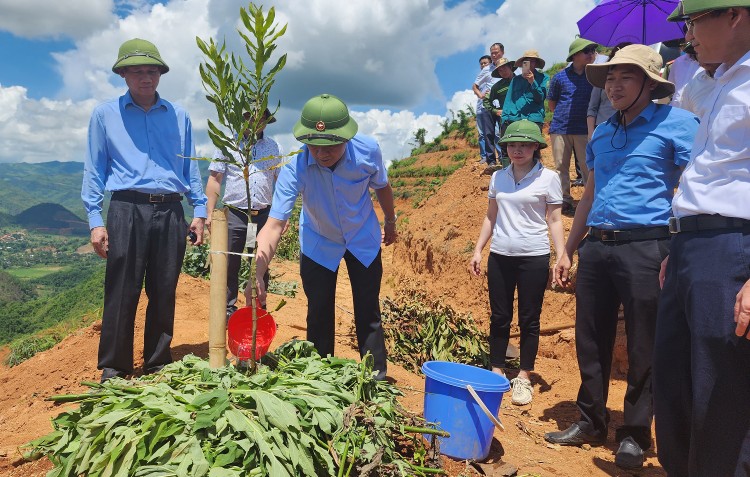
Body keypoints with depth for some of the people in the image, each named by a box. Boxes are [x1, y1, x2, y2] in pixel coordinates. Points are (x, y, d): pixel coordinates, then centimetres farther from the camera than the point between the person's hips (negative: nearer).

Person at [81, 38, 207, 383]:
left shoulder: (178, 116, 14)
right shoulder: (105, 114, 9)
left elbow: (190, 167, 16)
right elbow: (94, 170, 7)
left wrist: (199, 211, 8)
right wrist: (95, 221, -1)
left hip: (170, 212, 2)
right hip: (127, 210, -2)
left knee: (164, 293, 7)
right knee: (121, 294, -2)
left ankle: (158, 364, 20)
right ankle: (114, 368, 13)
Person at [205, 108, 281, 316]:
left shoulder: (274, 148, 12)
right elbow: (214, 180, 3)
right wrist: (210, 212, -6)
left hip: (264, 214, 2)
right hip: (235, 214, -2)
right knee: (230, 265, 2)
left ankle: (259, 308, 21)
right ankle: (229, 308, 15)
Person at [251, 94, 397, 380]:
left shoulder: (368, 150, -26)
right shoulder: (294, 168, -32)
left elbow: (381, 187, -4)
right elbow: (274, 224, -38)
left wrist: (390, 222, 11)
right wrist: (257, 274, -51)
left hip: (364, 240, 1)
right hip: (318, 244, 0)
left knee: (368, 314, 6)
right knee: (319, 316, 6)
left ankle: (376, 378, 22)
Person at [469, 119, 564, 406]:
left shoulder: (548, 178, -3)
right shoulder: (498, 177, 8)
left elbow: (554, 221, -2)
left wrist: (562, 257, -10)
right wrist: (478, 250, 8)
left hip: (534, 257, -3)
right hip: (499, 256, 3)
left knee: (529, 320, 6)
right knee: (499, 318, 10)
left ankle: (524, 378, 19)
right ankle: (496, 373, 23)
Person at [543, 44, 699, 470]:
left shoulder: (677, 123, -1)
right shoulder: (602, 133, 17)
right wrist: (568, 249, 19)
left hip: (646, 246, -6)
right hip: (596, 247, 6)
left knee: (644, 348, 4)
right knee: (591, 340, 11)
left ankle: (635, 434, 21)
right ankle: (591, 422, 27)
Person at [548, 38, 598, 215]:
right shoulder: (560, 77, 3)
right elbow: (551, 103, 13)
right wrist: (564, 115, 7)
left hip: (584, 129, 0)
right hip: (560, 128, 0)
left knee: (587, 166, -3)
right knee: (561, 167, 5)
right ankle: (565, 200, 15)